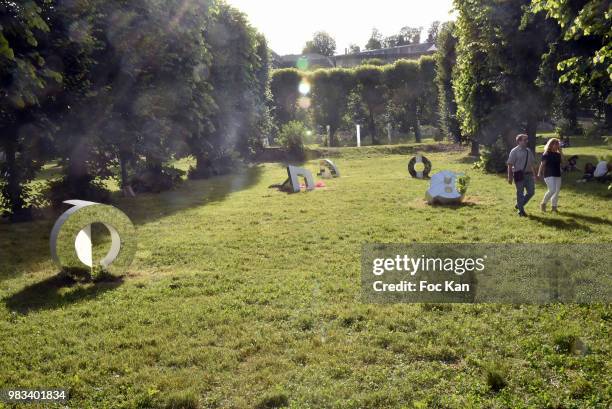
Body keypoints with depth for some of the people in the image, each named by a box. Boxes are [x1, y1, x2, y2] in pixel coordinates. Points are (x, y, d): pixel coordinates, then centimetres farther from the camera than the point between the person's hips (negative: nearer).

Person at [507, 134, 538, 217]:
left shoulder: (529, 151, 11)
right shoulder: (514, 151, -6)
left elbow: (532, 164, 18)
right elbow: (510, 165, -10)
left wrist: (534, 175, 17)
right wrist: (510, 177, -14)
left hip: (528, 174, 6)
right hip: (519, 175, -6)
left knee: (531, 192, 7)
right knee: (520, 193, 3)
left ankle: (519, 205, 26)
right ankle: (521, 211, 16)